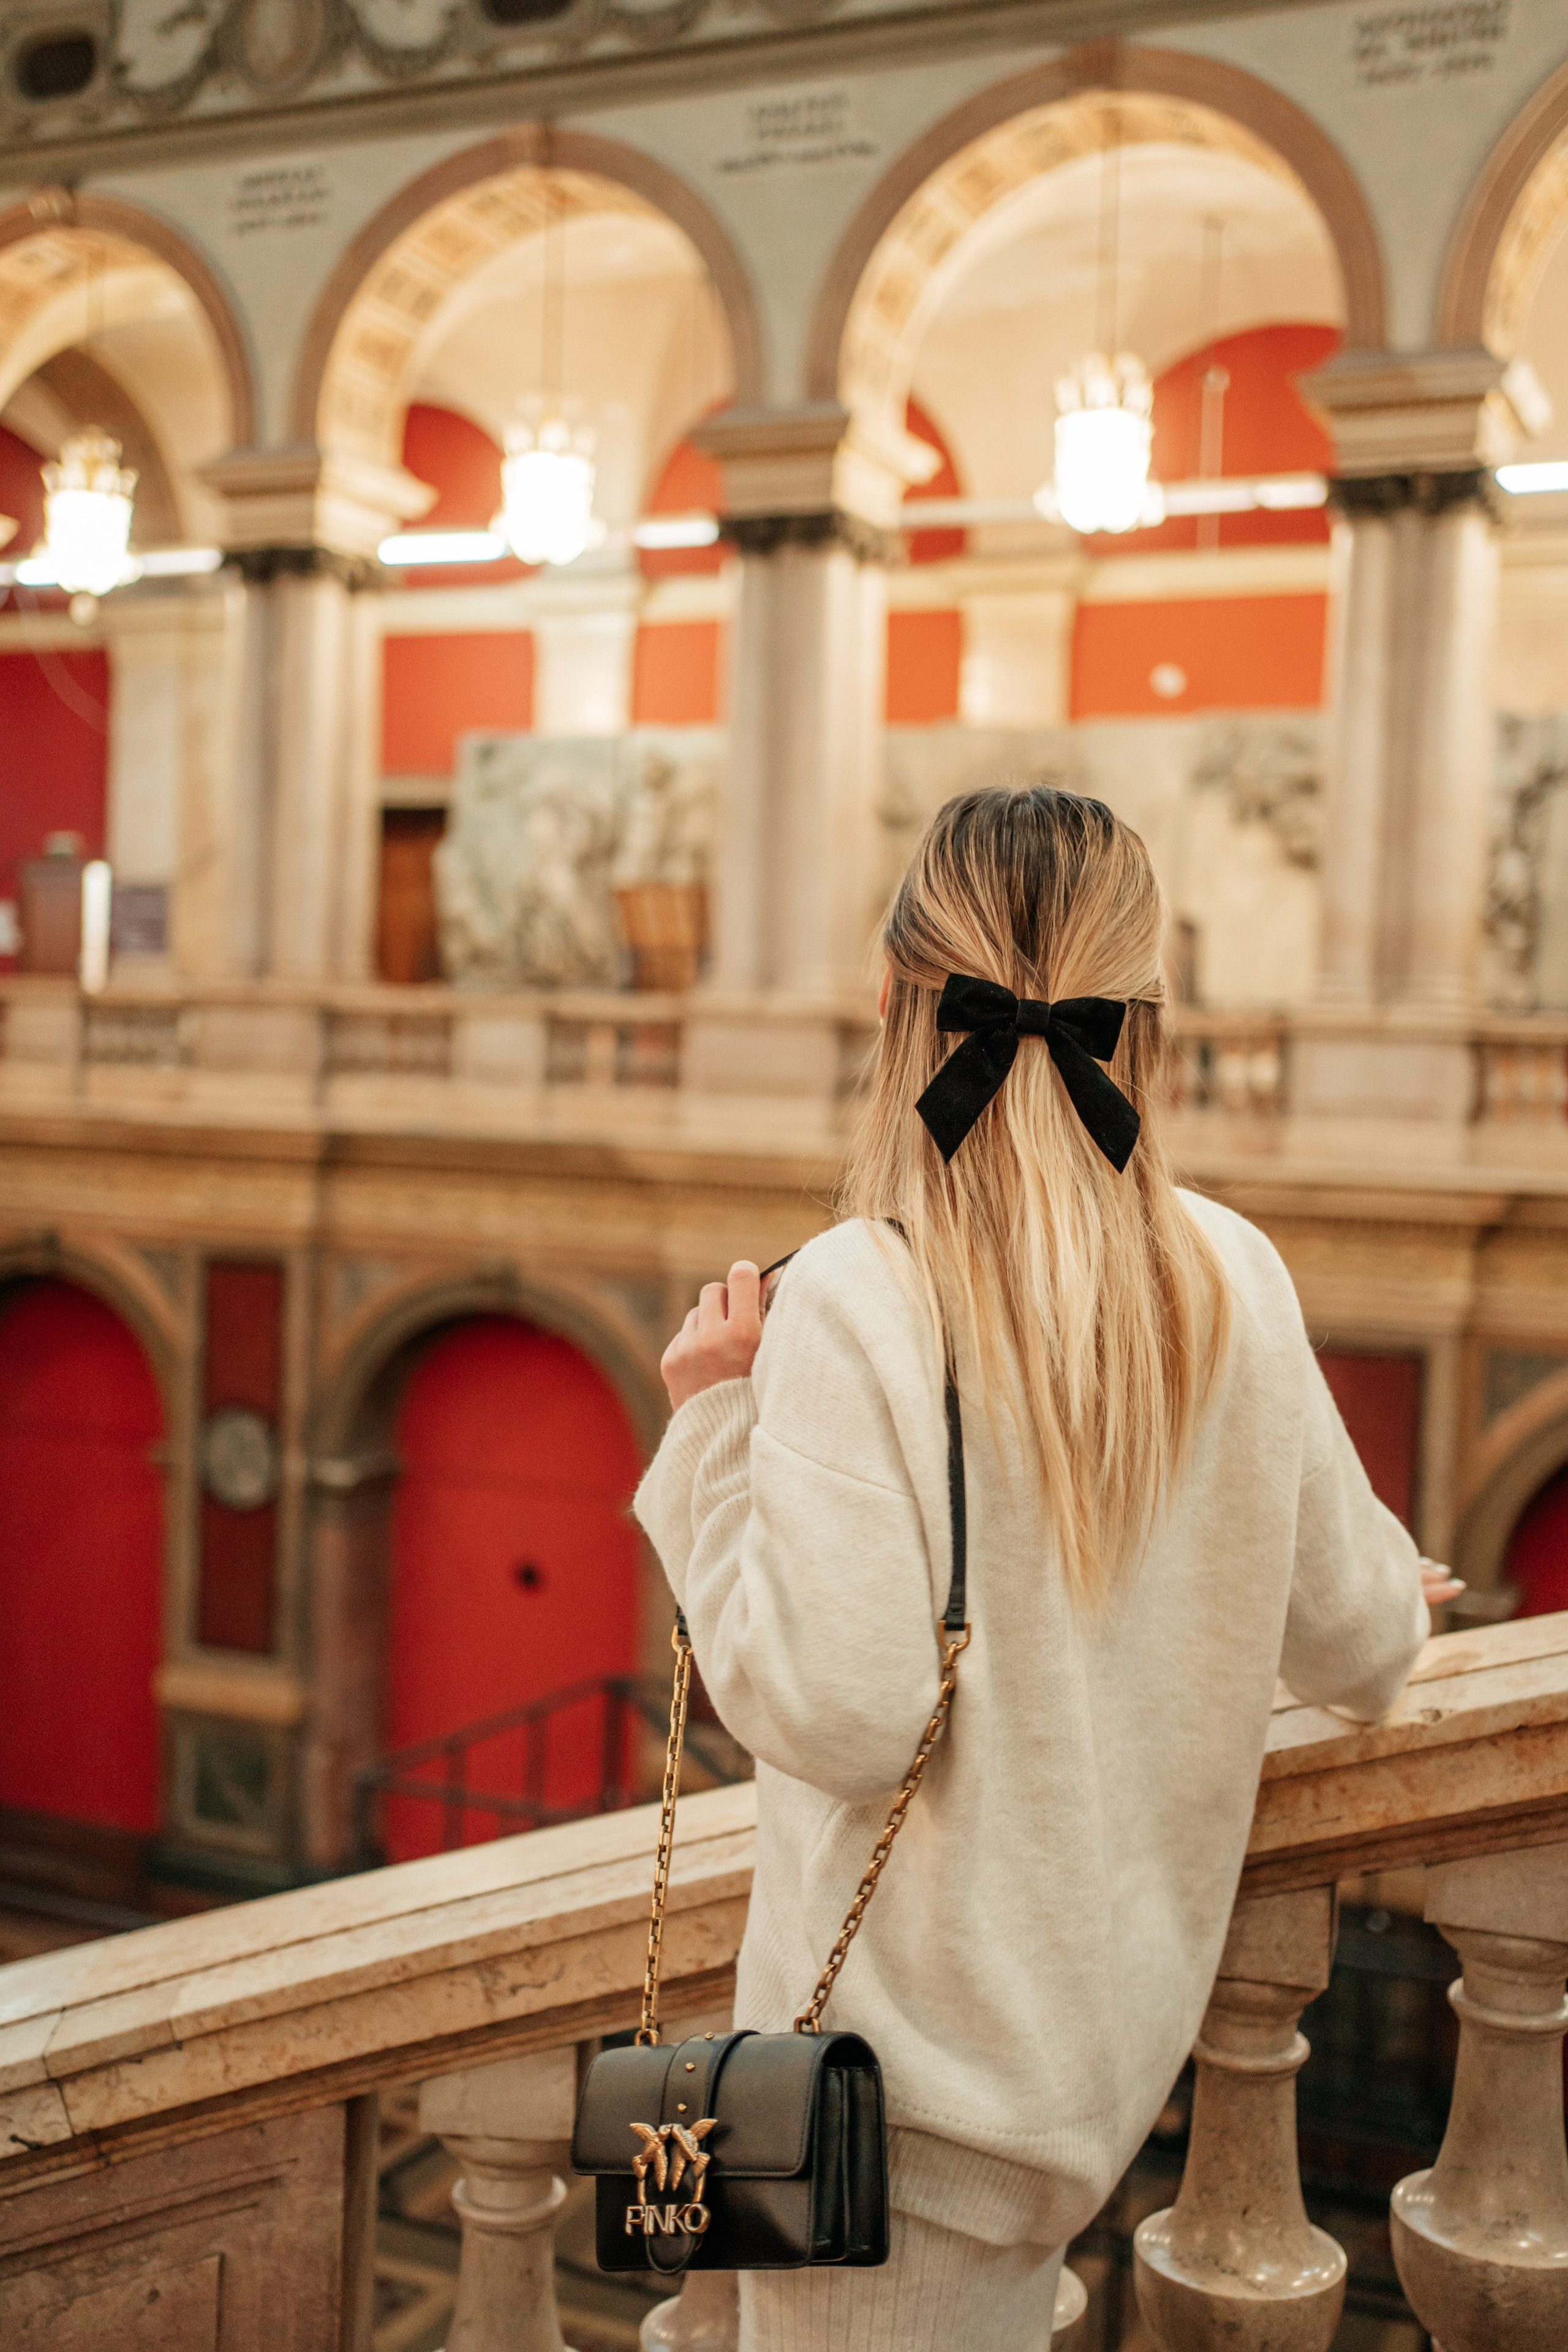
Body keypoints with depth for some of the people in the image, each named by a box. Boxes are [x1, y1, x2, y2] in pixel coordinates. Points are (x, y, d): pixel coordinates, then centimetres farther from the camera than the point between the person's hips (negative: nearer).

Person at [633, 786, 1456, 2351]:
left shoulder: (853, 1300, -22)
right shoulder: (1231, 1282, -5)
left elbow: (835, 1716, -24)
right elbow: (1357, 1644, 4)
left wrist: (717, 1428, -14)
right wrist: (1394, 1592, 28)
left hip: (912, 2036, -5)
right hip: (1116, 2014, 5)